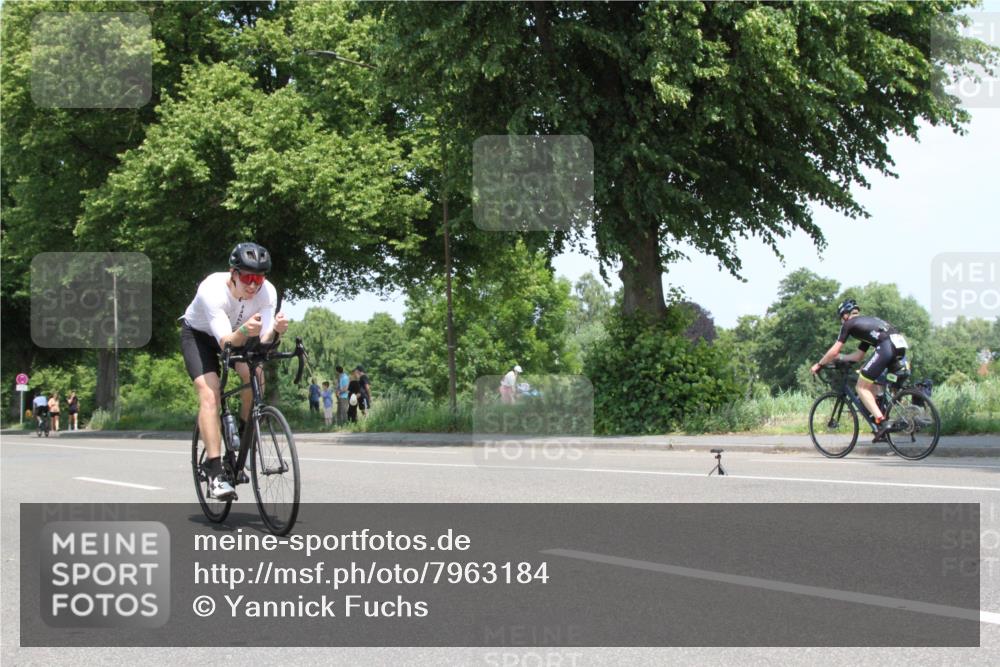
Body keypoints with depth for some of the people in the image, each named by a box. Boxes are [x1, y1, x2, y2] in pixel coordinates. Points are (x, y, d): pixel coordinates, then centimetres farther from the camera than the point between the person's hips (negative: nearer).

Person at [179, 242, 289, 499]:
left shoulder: (267, 292, -26)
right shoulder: (212, 290, -37)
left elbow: (264, 341, -30)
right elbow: (225, 342, -43)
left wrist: (275, 330, -51)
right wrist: (244, 332, -64)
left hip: (237, 336, 4)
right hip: (199, 334, -4)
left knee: (255, 377, -22)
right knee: (209, 392, -23)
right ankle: (215, 472, -26)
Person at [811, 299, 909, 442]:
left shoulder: (849, 323, 13)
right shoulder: (866, 322, 36)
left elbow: (834, 351, 12)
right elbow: (858, 356, 38)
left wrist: (819, 364, 26)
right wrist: (839, 357, 46)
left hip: (886, 347, -8)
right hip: (901, 345, 8)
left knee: (862, 387, 1)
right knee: (868, 380, 27)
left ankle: (882, 422, -12)